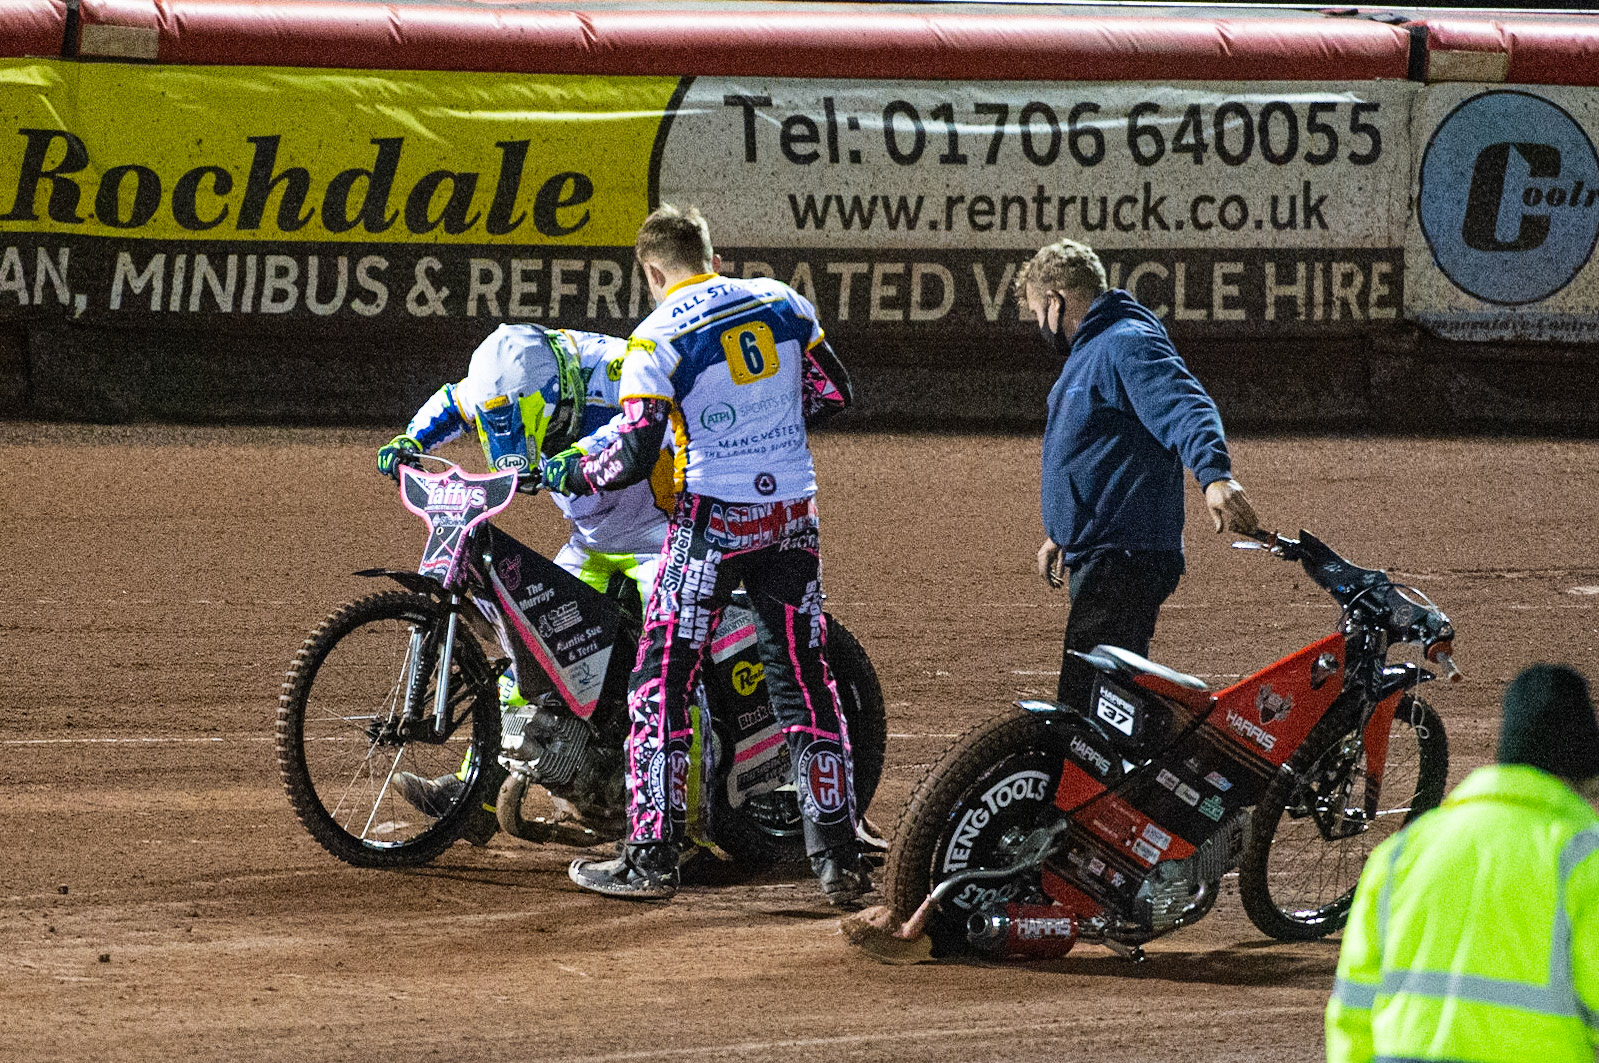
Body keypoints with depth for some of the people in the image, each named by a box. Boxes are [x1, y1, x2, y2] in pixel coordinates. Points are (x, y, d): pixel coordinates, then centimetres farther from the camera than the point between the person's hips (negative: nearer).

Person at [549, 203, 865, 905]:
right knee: (804, 680, 10)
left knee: (661, 683, 2)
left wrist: (573, 473, 6)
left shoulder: (659, 339, -9)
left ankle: (651, 857, -2)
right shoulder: (782, 303, 5)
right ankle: (838, 859, 8)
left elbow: (635, 456, -12)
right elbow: (833, 394, 13)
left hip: (713, 519, -5)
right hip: (793, 516, 5)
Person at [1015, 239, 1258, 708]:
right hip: (1096, 558, 11)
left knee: (1086, 702, -18)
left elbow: (1185, 407, -29)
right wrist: (1060, 535, 43)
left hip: (1123, 559, -11)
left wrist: (1215, 474, -47)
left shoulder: (1129, 345, -12)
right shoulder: (1088, 352, 23)